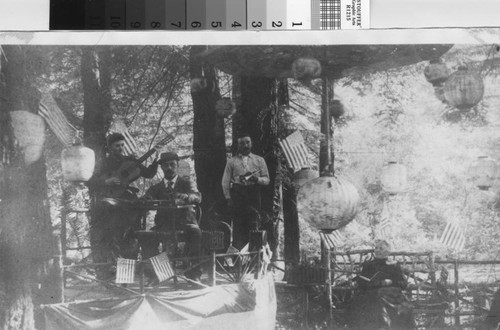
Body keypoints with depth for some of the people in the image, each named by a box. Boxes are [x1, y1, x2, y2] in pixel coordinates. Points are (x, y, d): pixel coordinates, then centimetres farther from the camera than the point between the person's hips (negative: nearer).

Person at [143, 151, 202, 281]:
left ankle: (194, 273, -28)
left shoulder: (186, 182, 12)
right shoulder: (157, 187, 19)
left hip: (185, 223, -2)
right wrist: (145, 199, -24)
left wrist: (185, 196, -31)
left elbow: (197, 197, -7)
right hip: (164, 224, 2)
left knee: (195, 232, -34)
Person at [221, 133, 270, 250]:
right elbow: (225, 182, 8)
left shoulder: (259, 160, 15)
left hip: (254, 193, 1)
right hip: (237, 194, -1)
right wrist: (228, 198, -4)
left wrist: (257, 179, -12)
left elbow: (267, 180, 10)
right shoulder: (231, 162, 12)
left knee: (253, 225, -6)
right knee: (239, 225, -8)